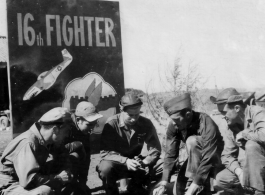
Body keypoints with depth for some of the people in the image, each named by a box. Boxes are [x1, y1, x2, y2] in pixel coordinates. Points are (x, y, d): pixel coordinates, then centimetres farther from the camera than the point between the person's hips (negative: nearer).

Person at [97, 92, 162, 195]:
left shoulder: (146, 124, -9)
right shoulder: (112, 124, -19)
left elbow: (155, 148, -7)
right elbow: (105, 152, -22)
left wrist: (144, 162, -28)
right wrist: (125, 161, -37)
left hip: (135, 162, 4)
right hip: (117, 163, -3)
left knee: (163, 166, -16)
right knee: (105, 168, -37)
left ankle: (135, 187, 9)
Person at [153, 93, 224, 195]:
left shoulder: (207, 125, -35)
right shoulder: (173, 125, -19)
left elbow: (208, 160, -39)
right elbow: (170, 155, -18)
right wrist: (163, 184, -28)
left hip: (215, 158, -5)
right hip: (195, 158, 5)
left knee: (192, 141, -32)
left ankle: (200, 185, -22)